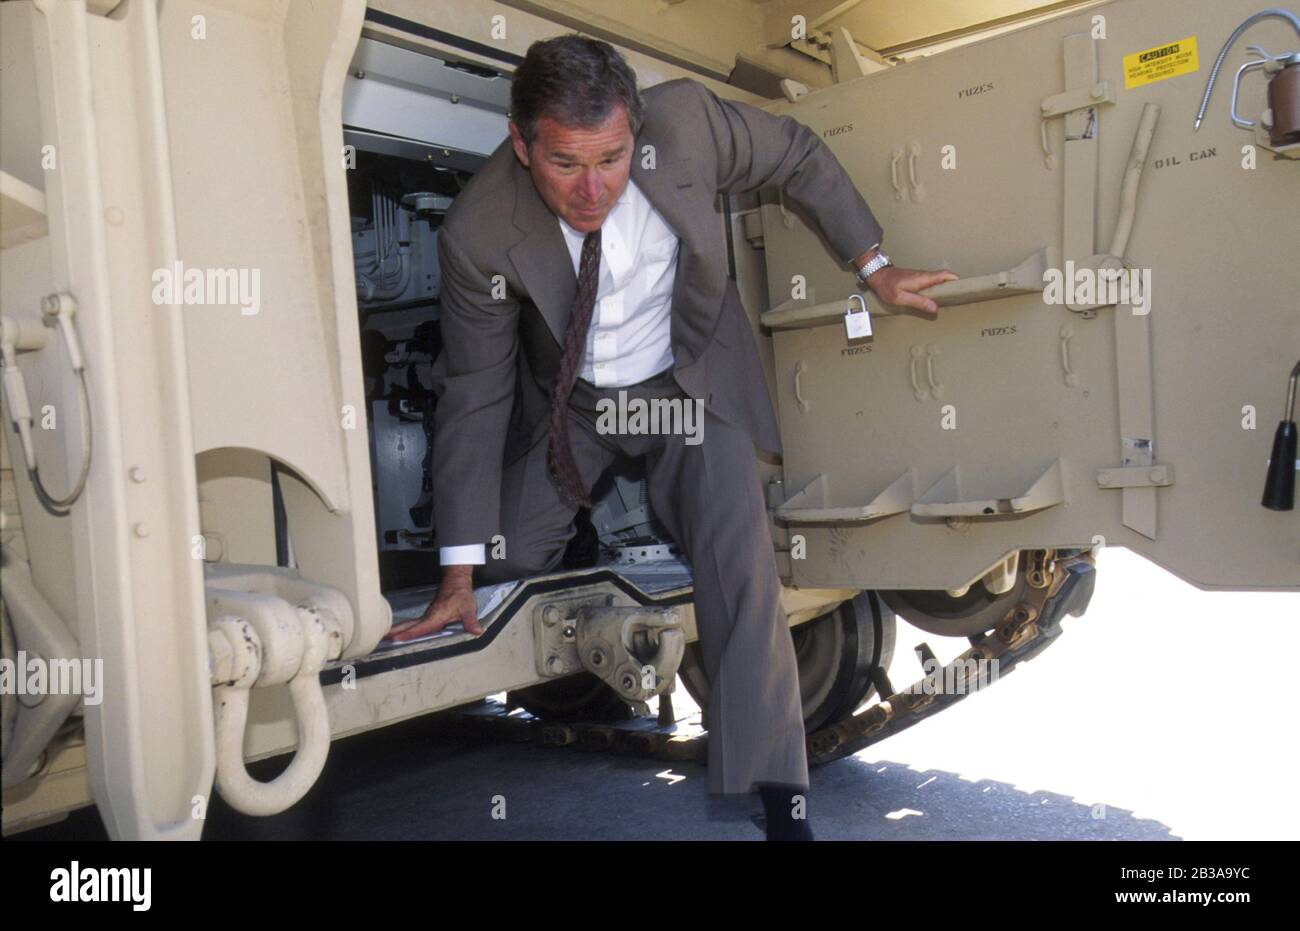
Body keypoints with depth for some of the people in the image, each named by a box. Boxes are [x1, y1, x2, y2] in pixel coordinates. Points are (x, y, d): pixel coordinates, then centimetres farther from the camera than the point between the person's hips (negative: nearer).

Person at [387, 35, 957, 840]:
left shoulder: (684, 119, -25)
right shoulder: (479, 233, -25)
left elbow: (799, 156, -4)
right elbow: (476, 394, -17)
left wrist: (873, 265, -6)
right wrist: (459, 576, -16)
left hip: (689, 384, -1)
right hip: (567, 402, 1)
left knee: (739, 557, -17)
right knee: (504, 573, -1)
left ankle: (777, 791, -6)